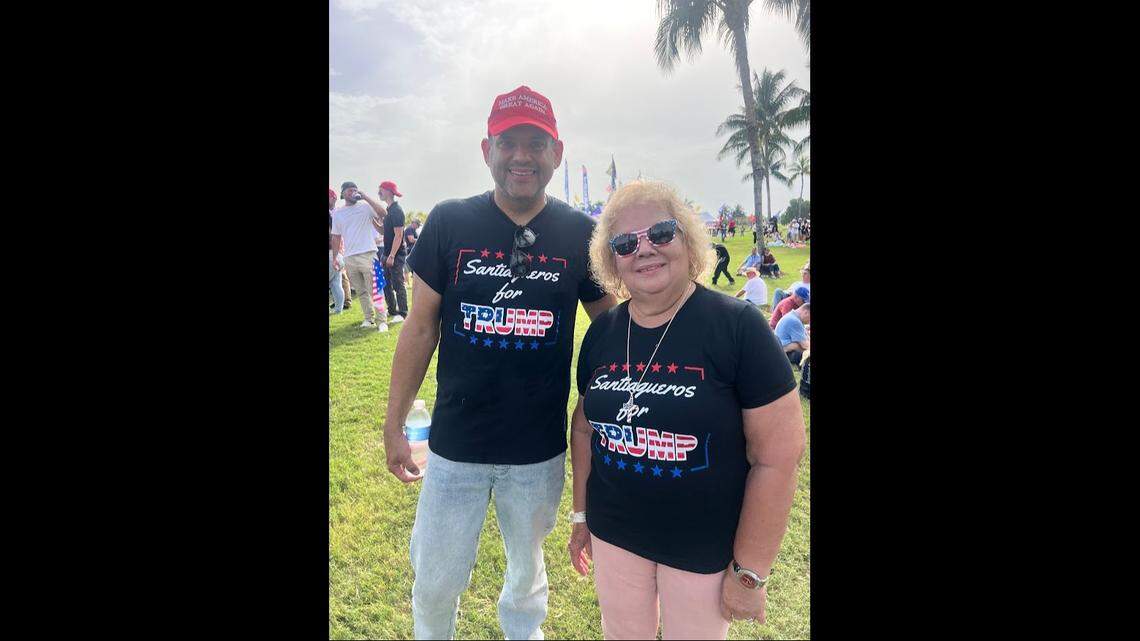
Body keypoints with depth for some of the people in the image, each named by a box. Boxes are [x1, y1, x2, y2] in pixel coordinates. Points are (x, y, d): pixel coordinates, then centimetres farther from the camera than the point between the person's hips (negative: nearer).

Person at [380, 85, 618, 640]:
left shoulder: (580, 234, -6)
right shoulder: (449, 223, -6)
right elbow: (420, 328, 0)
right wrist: (394, 424, 2)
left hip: (540, 450, 0)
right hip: (454, 445, 0)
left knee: (527, 574, 23)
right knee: (433, 583, 15)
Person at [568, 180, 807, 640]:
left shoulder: (737, 325, -17)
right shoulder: (602, 331, -2)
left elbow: (777, 457, -15)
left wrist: (750, 571, -11)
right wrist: (580, 514, 13)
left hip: (704, 551, -4)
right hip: (612, 536, 4)